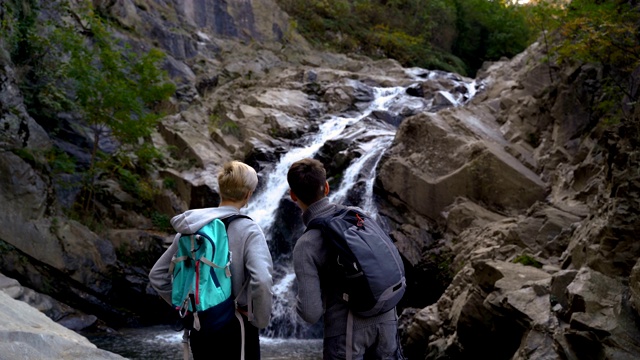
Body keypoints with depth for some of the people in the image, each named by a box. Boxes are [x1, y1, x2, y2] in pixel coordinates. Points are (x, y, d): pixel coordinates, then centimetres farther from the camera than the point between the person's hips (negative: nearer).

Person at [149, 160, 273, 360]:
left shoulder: (190, 227, 1)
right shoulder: (247, 230, -15)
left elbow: (157, 275, 7)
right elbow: (262, 281, -30)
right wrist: (260, 320, -15)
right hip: (235, 327, -5)